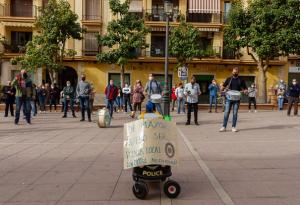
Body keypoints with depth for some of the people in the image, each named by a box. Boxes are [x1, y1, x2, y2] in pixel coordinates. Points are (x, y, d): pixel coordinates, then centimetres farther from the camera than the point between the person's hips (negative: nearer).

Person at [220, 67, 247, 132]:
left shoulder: (241, 80, 8)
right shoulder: (229, 79, 9)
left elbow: (245, 88, 9)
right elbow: (223, 87, 11)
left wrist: (245, 91, -14)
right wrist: (224, 89, -11)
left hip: (237, 98, 0)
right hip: (229, 98, 0)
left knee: (235, 113, 3)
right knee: (226, 112, -3)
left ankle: (233, 127, 11)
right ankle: (224, 127, 1)